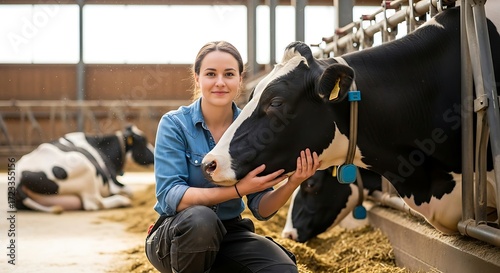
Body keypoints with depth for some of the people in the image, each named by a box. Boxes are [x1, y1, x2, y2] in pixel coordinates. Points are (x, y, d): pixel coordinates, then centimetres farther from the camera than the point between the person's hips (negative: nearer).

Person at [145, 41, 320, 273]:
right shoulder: (174, 124, -11)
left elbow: (261, 209, -3)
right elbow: (170, 196, -22)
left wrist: (291, 184, -24)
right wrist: (238, 189, -30)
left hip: (230, 234, 4)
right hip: (177, 235, -4)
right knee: (201, 219, -36)